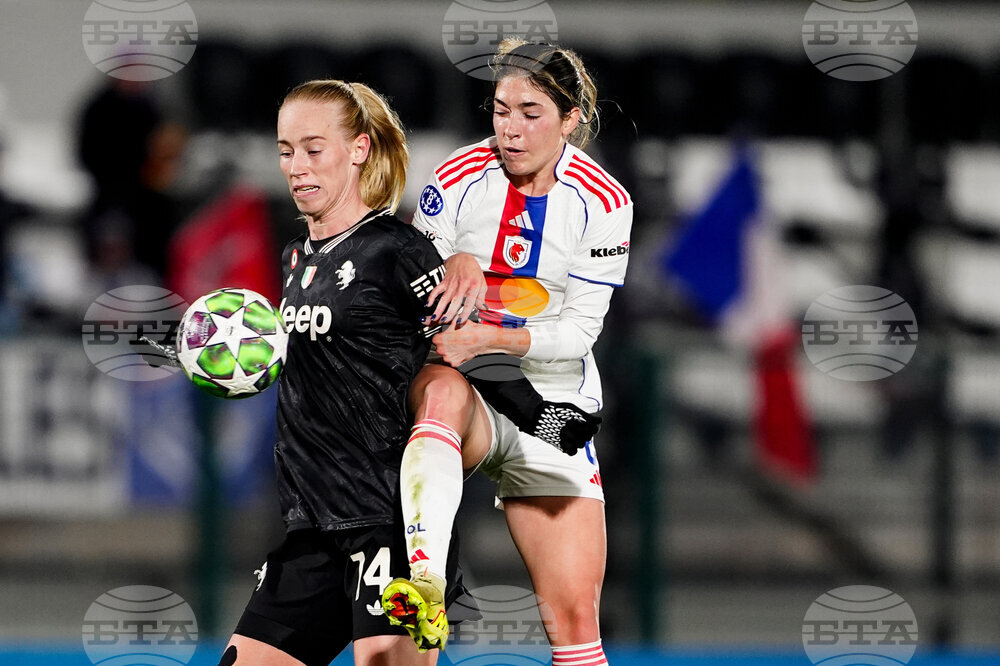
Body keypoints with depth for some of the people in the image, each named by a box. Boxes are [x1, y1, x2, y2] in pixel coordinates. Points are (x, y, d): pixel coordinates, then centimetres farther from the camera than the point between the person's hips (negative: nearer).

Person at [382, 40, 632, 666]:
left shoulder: (602, 202, -5)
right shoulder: (459, 178, -4)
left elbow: (579, 331, -9)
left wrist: (489, 338, -25)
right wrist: (454, 264, -24)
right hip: (462, 394, -1)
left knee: (575, 615, -5)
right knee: (442, 388, -40)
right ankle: (424, 581, -59)